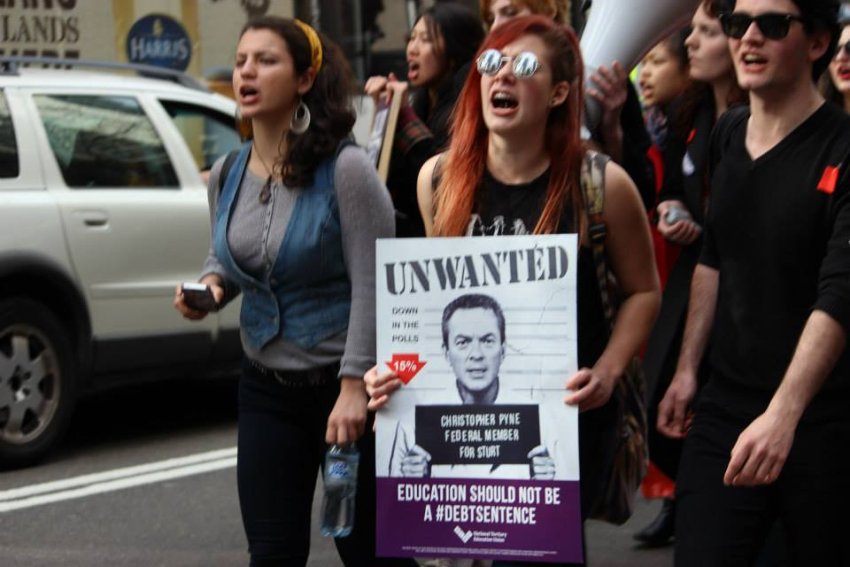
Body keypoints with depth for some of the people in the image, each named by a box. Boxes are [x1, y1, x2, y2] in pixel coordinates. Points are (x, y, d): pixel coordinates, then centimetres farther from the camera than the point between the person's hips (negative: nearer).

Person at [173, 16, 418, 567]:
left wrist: (354, 386, -20)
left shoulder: (345, 168, -15)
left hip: (343, 381, -5)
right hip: (267, 388, 5)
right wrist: (209, 286, -4)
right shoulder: (227, 175, 3)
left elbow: (370, 285, -16)